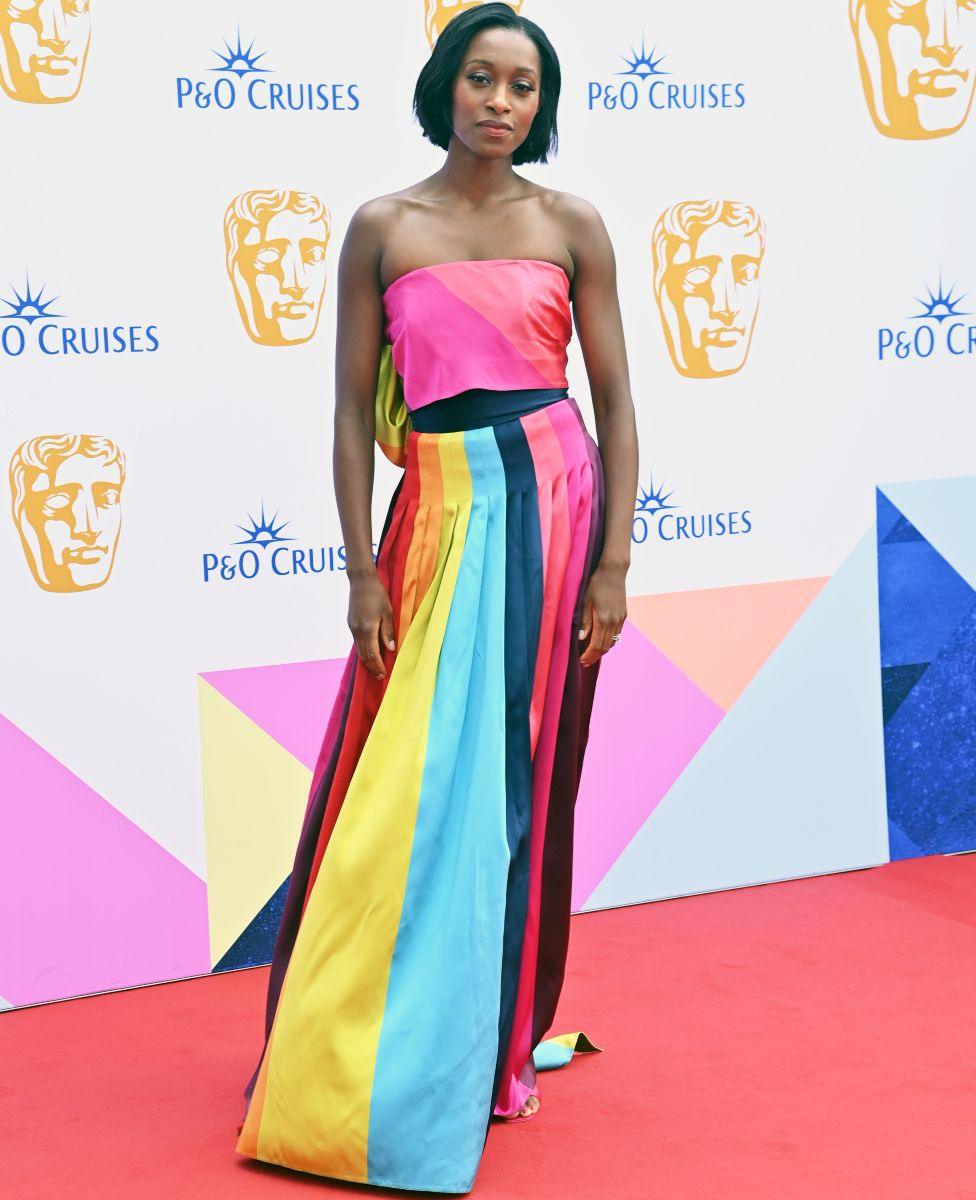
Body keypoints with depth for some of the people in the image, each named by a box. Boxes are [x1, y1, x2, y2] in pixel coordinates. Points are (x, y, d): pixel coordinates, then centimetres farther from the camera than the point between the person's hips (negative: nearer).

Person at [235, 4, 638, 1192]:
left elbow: (616, 400, 4)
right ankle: (371, 1045, 17)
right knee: (400, 781, 2)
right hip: (434, 510, 0)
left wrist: (613, 560, -4)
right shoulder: (383, 228, 4)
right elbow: (355, 410, 3)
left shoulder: (570, 225, 5)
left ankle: (499, 1034, 20)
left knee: (522, 770, 6)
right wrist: (364, 569, -4)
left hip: (549, 499, 0)